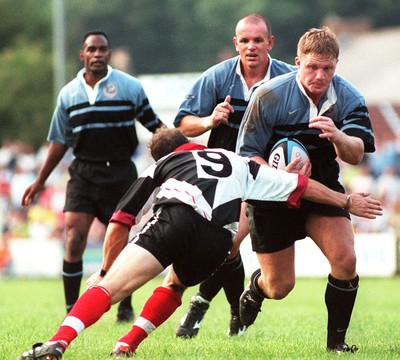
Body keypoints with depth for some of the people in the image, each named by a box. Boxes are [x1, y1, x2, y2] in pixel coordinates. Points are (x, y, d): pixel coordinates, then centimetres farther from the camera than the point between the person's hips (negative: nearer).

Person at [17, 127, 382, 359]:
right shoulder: (237, 163, 40)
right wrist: (348, 201, 53)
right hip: (216, 241, 2)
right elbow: (302, 186, 41)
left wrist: (105, 270, 40)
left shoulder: (159, 167, 33)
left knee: (109, 287, -11)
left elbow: (118, 226, 26)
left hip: (175, 220, -2)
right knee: (176, 285, 33)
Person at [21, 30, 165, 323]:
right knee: (74, 238, -11)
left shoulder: (130, 87, 0)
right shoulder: (69, 94, 8)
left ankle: (126, 306, 20)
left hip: (121, 172, -1)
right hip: (83, 172, 2)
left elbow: (155, 125, 4)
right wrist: (40, 181, 16)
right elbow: (60, 141, 16)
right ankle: (71, 310, -4)